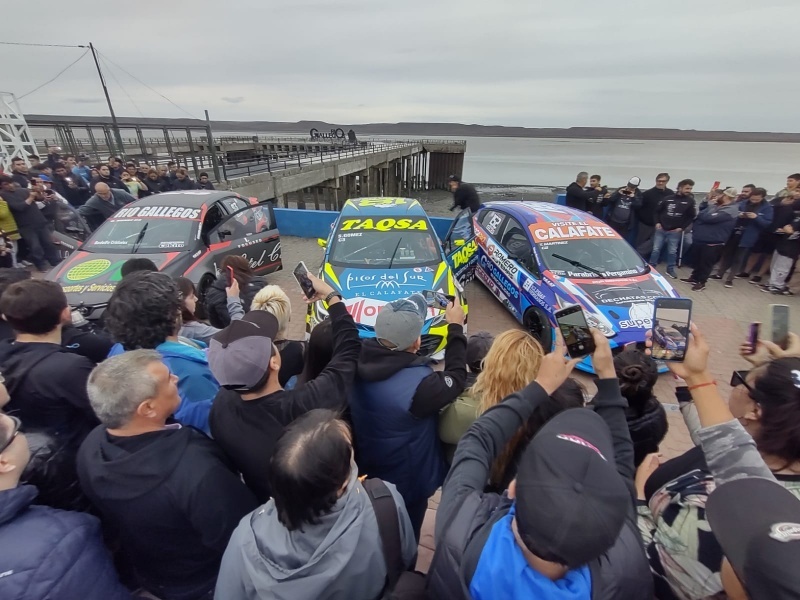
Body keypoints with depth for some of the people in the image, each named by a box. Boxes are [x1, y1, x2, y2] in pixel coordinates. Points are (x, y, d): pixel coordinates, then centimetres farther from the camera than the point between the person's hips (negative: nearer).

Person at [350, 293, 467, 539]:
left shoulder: (358, 360, -23)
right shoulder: (419, 384, -38)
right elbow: (455, 379, -19)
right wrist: (455, 327, -11)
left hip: (365, 473, 6)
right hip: (406, 483, -5)